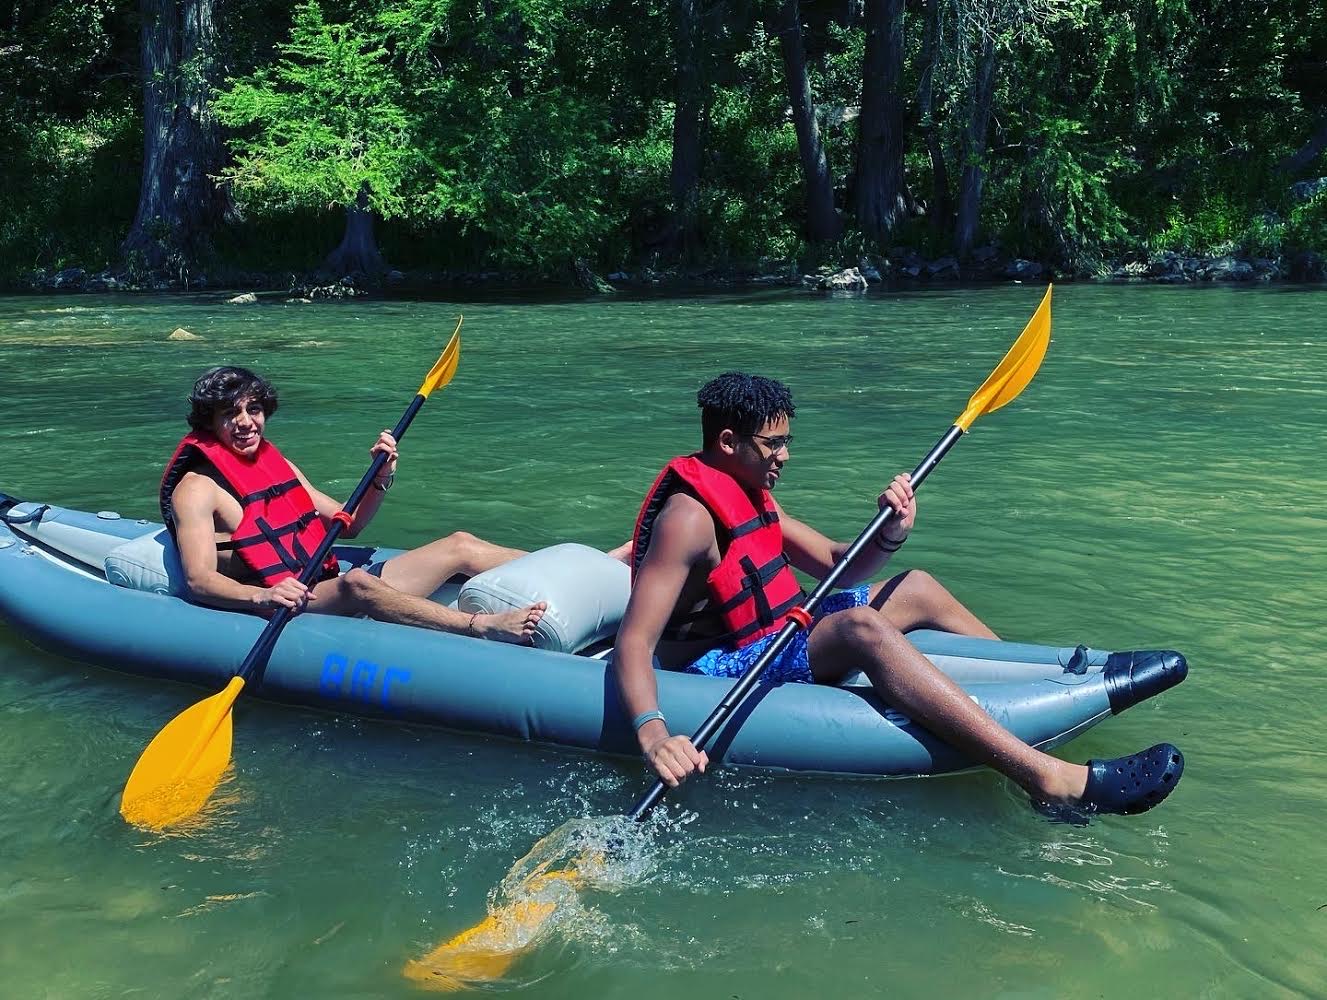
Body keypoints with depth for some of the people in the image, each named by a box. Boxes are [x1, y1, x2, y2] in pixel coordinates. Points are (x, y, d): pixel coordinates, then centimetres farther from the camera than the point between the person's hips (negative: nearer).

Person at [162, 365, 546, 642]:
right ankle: (483, 627, -56)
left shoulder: (277, 465, 20)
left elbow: (348, 525, 23)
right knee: (356, 582, -40)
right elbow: (198, 580, -17)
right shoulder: (197, 488, -3)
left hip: (328, 589, 8)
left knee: (460, 546, -2)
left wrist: (382, 478, 4)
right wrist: (262, 596, -36)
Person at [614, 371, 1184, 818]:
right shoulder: (688, 518, -21)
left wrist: (890, 535, -9)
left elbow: (835, 565, 12)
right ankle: (1050, 781, -46)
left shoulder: (746, 494, 10)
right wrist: (652, 733, -48)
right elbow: (633, 643, -31)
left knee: (915, 589, 13)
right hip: (721, 672, -11)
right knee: (862, 626, -35)